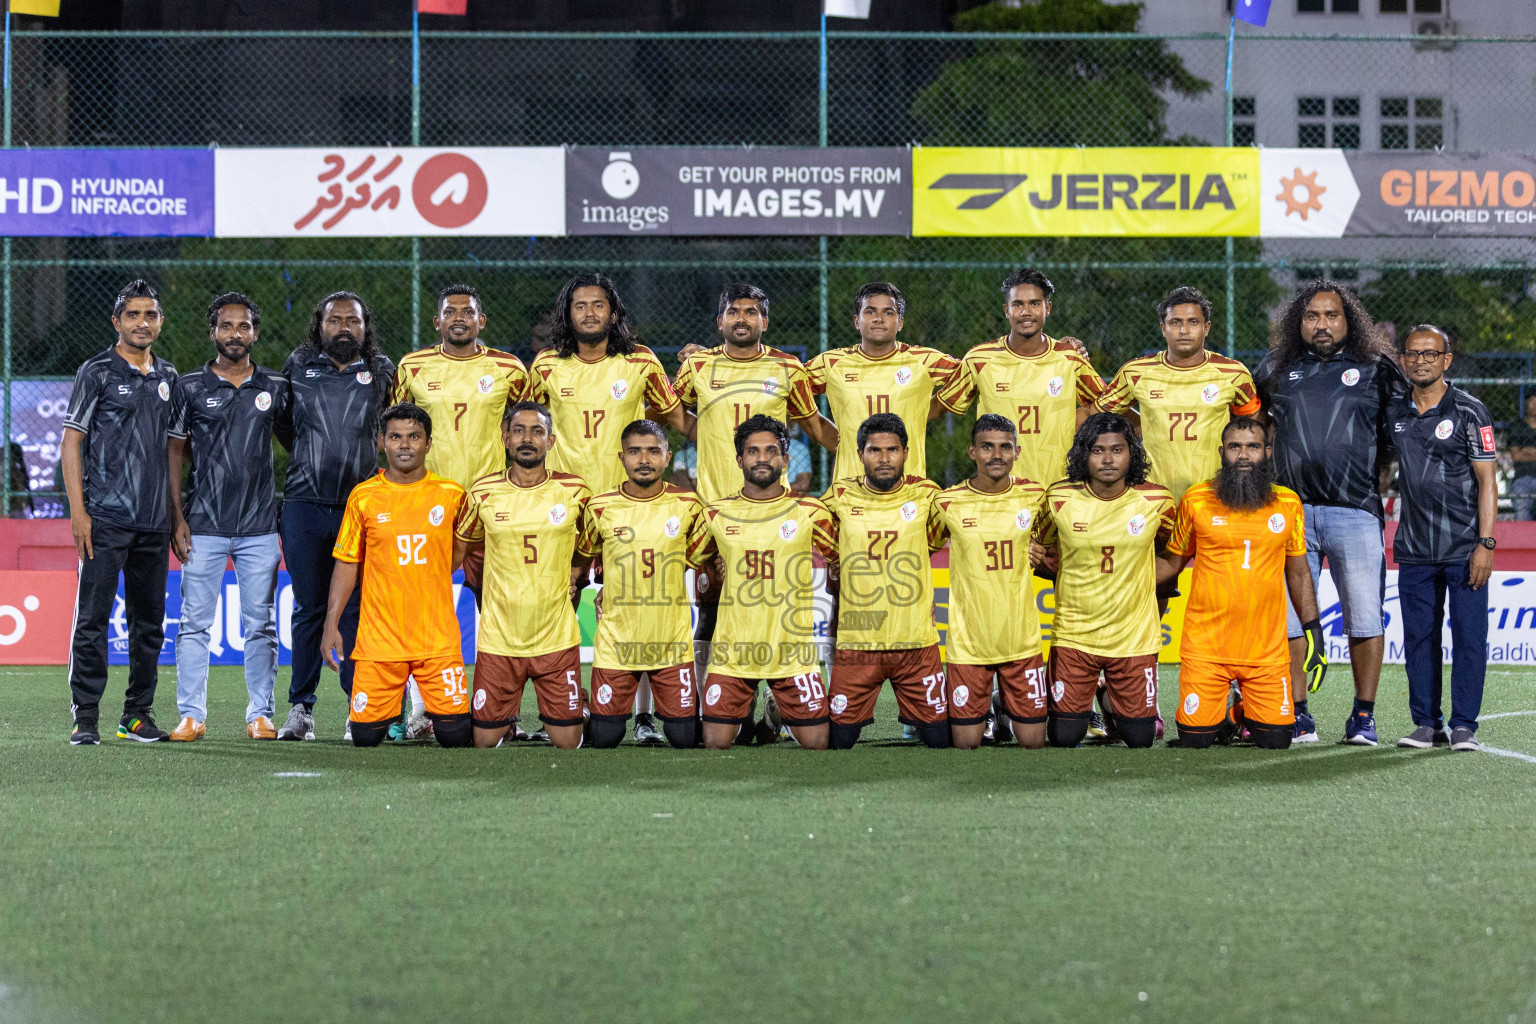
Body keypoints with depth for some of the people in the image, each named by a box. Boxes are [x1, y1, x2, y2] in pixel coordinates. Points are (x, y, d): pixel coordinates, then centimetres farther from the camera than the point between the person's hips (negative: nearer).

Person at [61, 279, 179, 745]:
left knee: (149, 620, 8)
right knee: (92, 618, -7)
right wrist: (78, 510, -11)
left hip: (155, 522, 5)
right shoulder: (96, 373, -1)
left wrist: (177, 513, 14)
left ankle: (138, 714, 16)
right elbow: (72, 442, -4)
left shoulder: (168, 376, 14)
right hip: (105, 517, -5)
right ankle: (85, 718, -4)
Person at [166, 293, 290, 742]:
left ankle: (260, 714, 10)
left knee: (260, 624, 4)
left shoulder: (276, 388, 8)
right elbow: (175, 453, 5)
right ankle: (191, 715, 2)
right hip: (204, 524, -1)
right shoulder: (190, 387, 4)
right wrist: (177, 517, -3)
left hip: (260, 524, 1)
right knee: (194, 622, -2)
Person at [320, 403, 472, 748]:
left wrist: (425, 579, 8)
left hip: (438, 638, 0)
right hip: (379, 638, 0)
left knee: (454, 735, -9)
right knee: (366, 734, -6)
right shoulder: (363, 497, 2)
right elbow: (347, 564, 8)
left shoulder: (451, 495, 2)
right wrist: (331, 625, 1)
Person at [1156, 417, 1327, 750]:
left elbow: (1298, 572, 15)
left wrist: (1314, 632, 11)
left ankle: (1244, 713, 31)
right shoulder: (1196, 500, 0)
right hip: (1205, 645, -1)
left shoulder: (1287, 503, 5)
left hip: (1267, 647, 1)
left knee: (1276, 741, -2)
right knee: (1194, 740, -5)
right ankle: (1218, 715, 30)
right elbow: (1172, 562, 12)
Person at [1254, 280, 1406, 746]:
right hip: (1292, 512, 2)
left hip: (1355, 512, -2)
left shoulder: (1374, 369, 8)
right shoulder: (1277, 370, 13)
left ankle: (1363, 717, 5)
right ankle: (1297, 716, 6)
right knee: (1286, 616, -1)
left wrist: (1384, 473, 6)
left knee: (1364, 617, -4)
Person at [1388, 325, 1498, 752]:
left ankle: (1463, 725, 2)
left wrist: (1486, 543, -12)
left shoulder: (1469, 412, -4)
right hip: (1414, 550, 4)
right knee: (1419, 637, 6)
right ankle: (1427, 723, 13)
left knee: (1469, 636, -4)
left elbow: (1487, 481, -6)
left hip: (1464, 548, -4)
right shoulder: (1394, 412, 8)